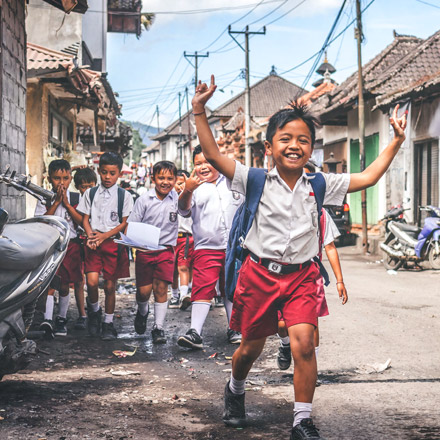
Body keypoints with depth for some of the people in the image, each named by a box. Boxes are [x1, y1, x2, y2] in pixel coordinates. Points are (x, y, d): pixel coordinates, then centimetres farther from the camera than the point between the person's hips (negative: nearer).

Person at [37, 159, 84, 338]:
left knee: (64, 285, 9)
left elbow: (82, 222, -5)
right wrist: (56, 202, -14)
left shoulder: (76, 198, 5)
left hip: (71, 245, 2)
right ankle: (47, 320, -20)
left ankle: (61, 318, 25)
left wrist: (66, 204, -11)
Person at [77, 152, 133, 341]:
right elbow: (85, 219, 9)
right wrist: (91, 235, -11)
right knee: (92, 281, -15)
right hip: (93, 242, 1)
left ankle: (108, 323, 17)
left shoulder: (124, 195, 4)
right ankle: (94, 310, 14)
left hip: (113, 242, -1)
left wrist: (104, 235, -12)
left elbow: (124, 223, 1)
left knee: (110, 285, 3)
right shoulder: (90, 193, 9)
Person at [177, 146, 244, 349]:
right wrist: (187, 191, -35)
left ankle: (234, 329, 23)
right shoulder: (194, 187, 0)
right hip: (206, 248, -3)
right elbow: (184, 210, -17)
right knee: (202, 289, -12)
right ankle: (195, 332, -17)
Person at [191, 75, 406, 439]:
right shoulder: (256, 181, -5)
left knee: (304, 344, -17)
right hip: (260, 274, 0)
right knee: (251, 347, 14)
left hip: (301, 276, 1)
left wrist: (396, 141, 3)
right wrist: (200, 112, -18)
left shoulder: (320, 186, 1)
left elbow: (368, 178, 5)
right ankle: (235, 390, 47)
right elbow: (214, 155, -11)